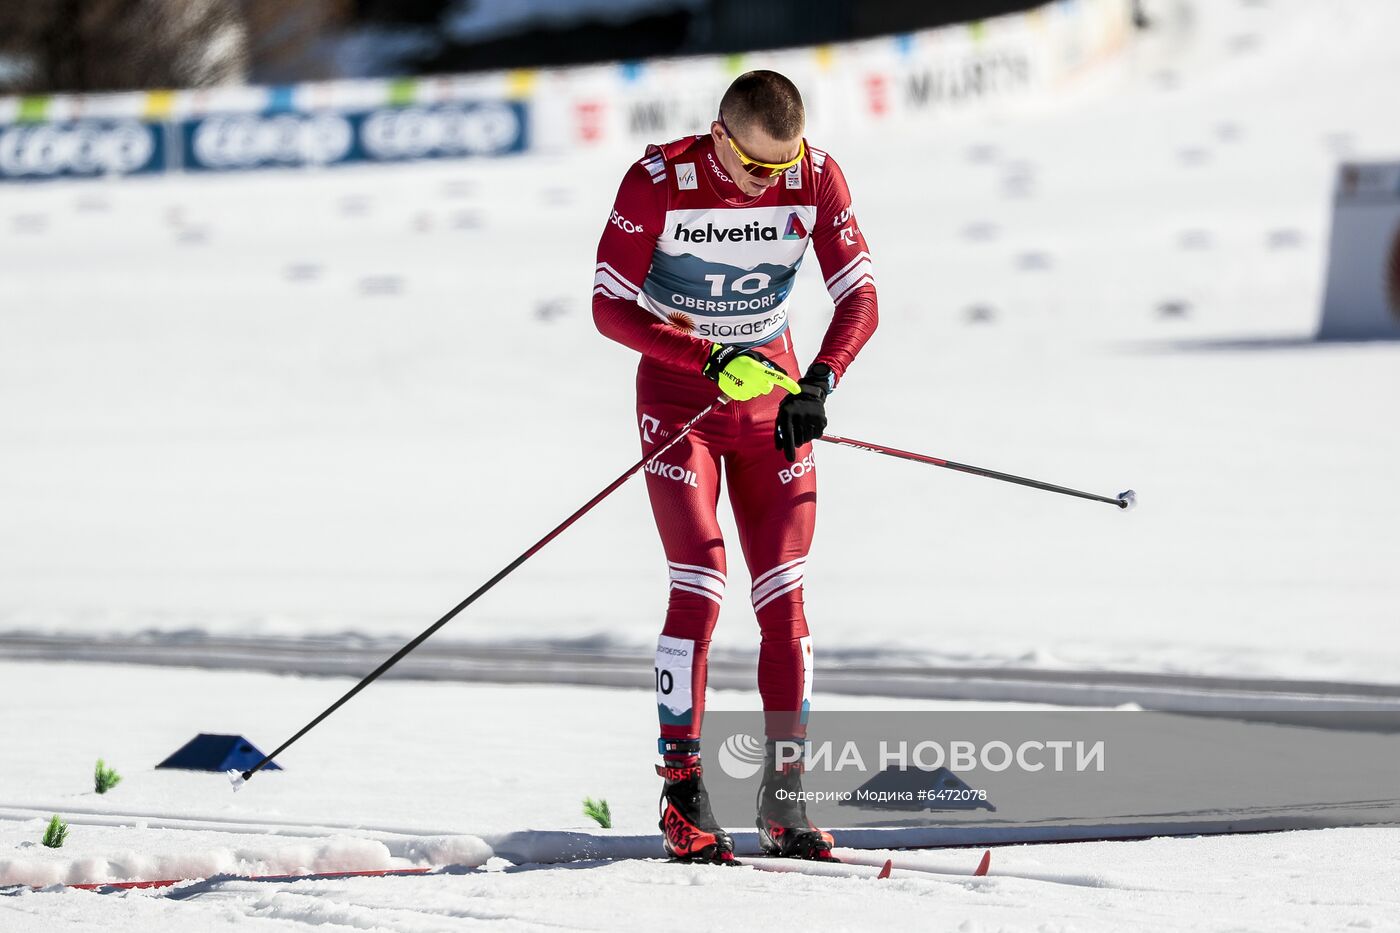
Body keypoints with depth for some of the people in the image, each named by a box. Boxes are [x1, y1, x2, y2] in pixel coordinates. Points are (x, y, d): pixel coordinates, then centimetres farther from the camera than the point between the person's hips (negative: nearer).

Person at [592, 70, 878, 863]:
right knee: (701, 587, -14)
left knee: (784, 597, -3)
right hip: (678, 397, -3)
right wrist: (712, 360, -28)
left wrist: (819, 383, -29)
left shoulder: (817, 178, -13)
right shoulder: (659, 181, -21)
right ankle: (683, 791, -6)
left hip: (773, 393, 3)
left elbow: (860, 299, -11)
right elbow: (610, 306, -18)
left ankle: (784, 795, 4)